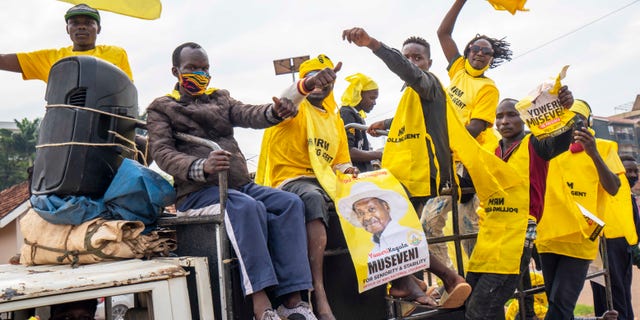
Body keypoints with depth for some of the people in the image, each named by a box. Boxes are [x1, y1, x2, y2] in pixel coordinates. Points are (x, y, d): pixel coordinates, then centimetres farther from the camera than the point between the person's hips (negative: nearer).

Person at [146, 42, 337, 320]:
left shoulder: (220, 99, 24)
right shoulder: (160, 109, 11)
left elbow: (250, 115, 4)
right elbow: (163, 154, -6)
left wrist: (275, 111, -21)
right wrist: (202, 167, -27)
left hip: (240, 185, 5)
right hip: (196, 191, -5)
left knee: (289, 202, -22)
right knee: (248, 207, -35)